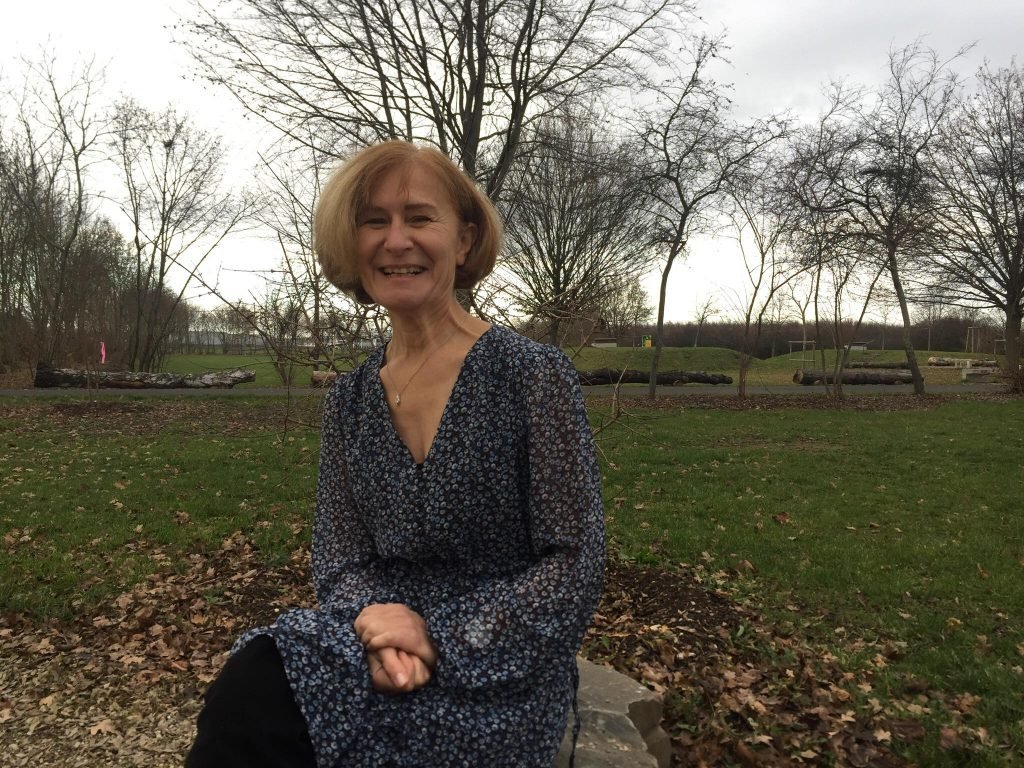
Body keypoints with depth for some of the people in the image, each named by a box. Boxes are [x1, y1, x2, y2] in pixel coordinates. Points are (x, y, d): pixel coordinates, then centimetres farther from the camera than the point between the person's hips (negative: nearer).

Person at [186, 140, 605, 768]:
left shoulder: (534, 374, -10)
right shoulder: (349, 401, 5)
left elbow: (574, 563, -11)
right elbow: (340, 558, 6)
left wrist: (442, 646, -18)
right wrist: (377, 622, -16)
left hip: (500, 673, -3)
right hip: (384, 652, 4)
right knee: (246, 698, -26)